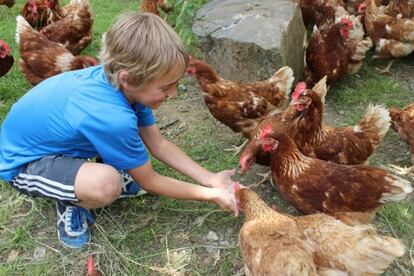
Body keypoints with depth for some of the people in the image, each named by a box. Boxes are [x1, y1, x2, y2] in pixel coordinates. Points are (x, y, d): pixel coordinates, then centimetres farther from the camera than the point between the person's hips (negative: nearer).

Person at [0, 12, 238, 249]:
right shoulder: (113, 118, -39)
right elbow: (149, 182, -20)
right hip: (24, 161, -7)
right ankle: (70, 203, -2)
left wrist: (211, 179, -9)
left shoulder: (120, 80, -16)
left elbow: (159, 144, -4)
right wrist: (210, 195, -13)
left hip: (48, 136, 8)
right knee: (106, 185, -34)